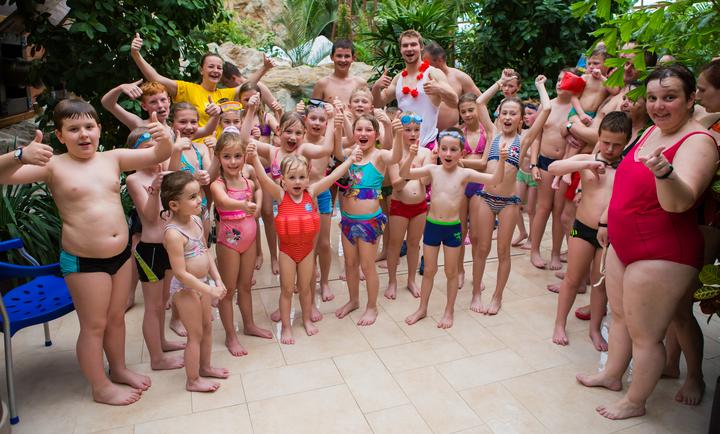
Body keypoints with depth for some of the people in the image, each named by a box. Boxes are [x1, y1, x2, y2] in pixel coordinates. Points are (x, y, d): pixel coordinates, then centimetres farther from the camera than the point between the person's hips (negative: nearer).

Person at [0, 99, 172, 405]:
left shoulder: (112, 158, 2)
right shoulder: (53, 166, -9)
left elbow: (159, 155, -2)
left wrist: (163, 137, -24)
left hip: (121, 254, 4)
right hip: (84, 262, -4)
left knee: (116, 317, 21)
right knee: (94, 325, 10)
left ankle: (118, 369, 42)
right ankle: (101, 388, 28)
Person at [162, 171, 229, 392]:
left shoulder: (196, 220, -1)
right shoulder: (173, 234, -27)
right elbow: (180, 273, -25)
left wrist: (217, 280, 3)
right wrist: (210, 290, -22)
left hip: (202, 283, 8)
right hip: (185, 288, -8)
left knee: (207, 326, 20)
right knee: (195, 334, 5)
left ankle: (205, 367, 41)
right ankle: (193, 380, 23)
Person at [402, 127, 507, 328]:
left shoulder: (465, 174, -7)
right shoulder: (432, 170, -3)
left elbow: (495, 180, -14)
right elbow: (404, 173, -13)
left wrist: (501, 161, -31)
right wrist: (411, 156, -30)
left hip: (453, 228, -1)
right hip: (431, 226, 1)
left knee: (451, 272, 12)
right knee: (429, 270, 14)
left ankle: (449, 311, 29)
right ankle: (422, 309, 30)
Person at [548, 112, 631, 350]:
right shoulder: (586, 159, -1)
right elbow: (553, 168, -16)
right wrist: (587, 164, -24)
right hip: (583, 229, -1)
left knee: (601, 283, 13)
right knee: (573, 279, 9)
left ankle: (595, 329, 30)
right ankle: (560, 324, 25)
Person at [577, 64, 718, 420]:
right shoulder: (652, 131, 6)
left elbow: (680, 201, -35)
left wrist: (664, 171, -54)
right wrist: (607, 220, 23)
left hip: (661, 255, -9)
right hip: (623, 244, 9)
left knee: (645, 334, 4)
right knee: (619, 315, 23)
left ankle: (635, 402, 25)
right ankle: (612, 375, 43)